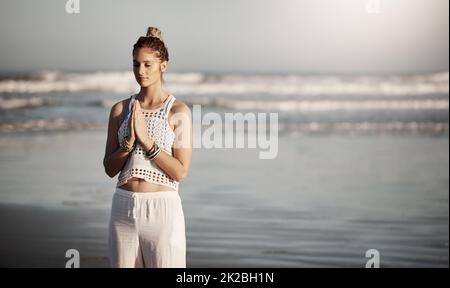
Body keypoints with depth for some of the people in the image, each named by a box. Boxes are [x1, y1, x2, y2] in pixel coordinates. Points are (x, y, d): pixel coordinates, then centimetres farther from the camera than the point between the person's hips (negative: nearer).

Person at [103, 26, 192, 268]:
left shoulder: (179, 112, -4)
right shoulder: (120, 109, 7)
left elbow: (180, 172, -10)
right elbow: (109, 168, 6)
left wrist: (146, 140, -16)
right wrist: (129, 143, -12)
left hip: (162, 207, -4)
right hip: (124, 206, 4)